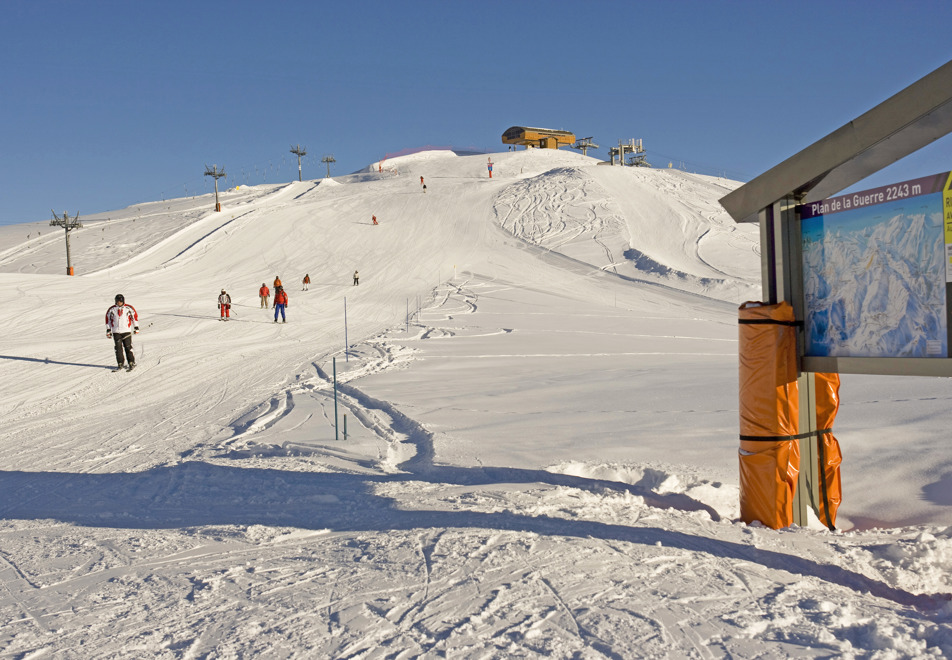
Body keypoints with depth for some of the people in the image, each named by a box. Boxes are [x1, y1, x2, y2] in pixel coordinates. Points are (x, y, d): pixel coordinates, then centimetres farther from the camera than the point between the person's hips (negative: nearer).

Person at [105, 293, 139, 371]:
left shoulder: (129, 308, 0)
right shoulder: (111, 309, 5)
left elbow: (135, 316, 8)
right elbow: (108, 319, 12)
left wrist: (136, 328, 7)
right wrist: (108, 330, 11)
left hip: (126, 331, -2)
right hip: (116, 332, 2)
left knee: (128, 347, -4)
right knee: (118, 348, 0)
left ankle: (131, 363, 3)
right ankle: (120, 364, 7)